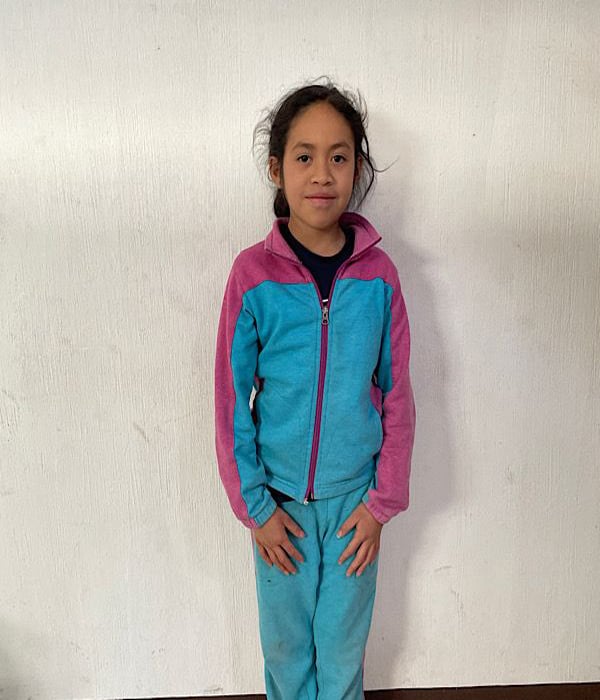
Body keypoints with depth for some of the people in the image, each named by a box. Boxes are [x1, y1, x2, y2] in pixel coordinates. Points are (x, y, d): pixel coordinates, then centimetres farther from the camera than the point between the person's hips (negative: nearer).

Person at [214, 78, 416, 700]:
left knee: (344, 642, 18)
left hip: (354, 496, 1)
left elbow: (396, 397, -2)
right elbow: (232, 399, -7)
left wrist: (382, 501, -2)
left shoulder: (378, 275, -8)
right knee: (286, 641, 18)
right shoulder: (253, 273, -12)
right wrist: (253, 506, -5)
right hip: (279, 497, 0)